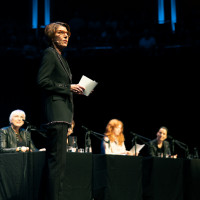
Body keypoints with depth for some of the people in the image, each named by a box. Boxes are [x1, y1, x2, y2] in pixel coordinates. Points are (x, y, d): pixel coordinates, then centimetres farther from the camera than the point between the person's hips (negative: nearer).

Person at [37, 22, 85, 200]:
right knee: (57, 160, -14)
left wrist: (73, 90, 11)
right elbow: (42, 81, -14)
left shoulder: (61, 58, 24)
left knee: (57, 160, 7)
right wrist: (68, 87, -12)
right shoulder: (50, 53, -4)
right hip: (55, 113, -10)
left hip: (62, 114, 10)